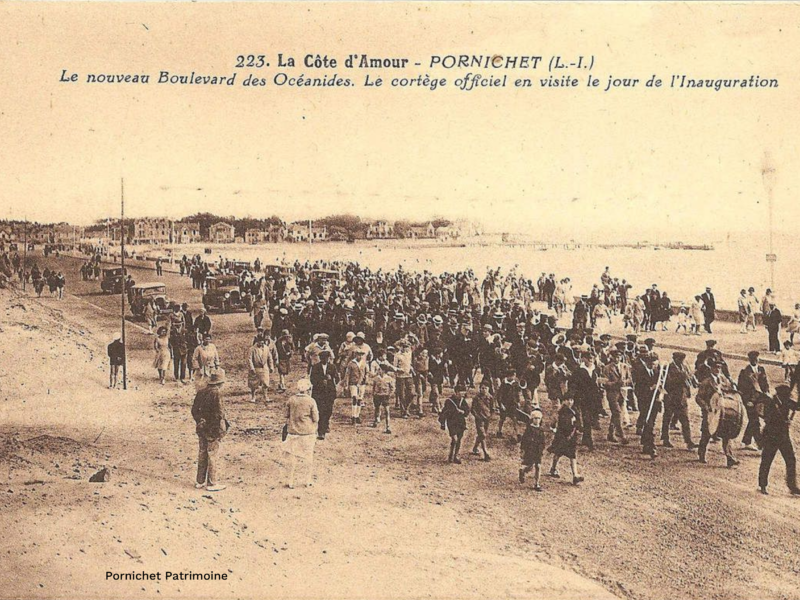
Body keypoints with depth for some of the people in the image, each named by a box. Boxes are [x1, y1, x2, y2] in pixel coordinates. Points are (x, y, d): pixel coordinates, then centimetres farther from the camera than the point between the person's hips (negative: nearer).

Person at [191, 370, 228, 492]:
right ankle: (211, 484, 9)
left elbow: (194, 410, 10)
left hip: (201, 428, 7)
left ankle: (200, 481, 25)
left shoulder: (201, 392, 3)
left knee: (202, 454, 16)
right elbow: (219, 413, -21)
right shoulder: (216, 394, -19)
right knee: (212, 455, 2)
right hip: (213, 430, -7)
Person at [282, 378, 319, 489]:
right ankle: (309, 480, 19)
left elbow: (287, 415, 4)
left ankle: (290, 481, 12)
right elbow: (316, 418, -9)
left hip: (293, 431, 2)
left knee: (292, 456, 10)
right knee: (308, 456, 13)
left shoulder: (291, 400, -5)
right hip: (307, 432, -2)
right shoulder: (311, 401, -13)